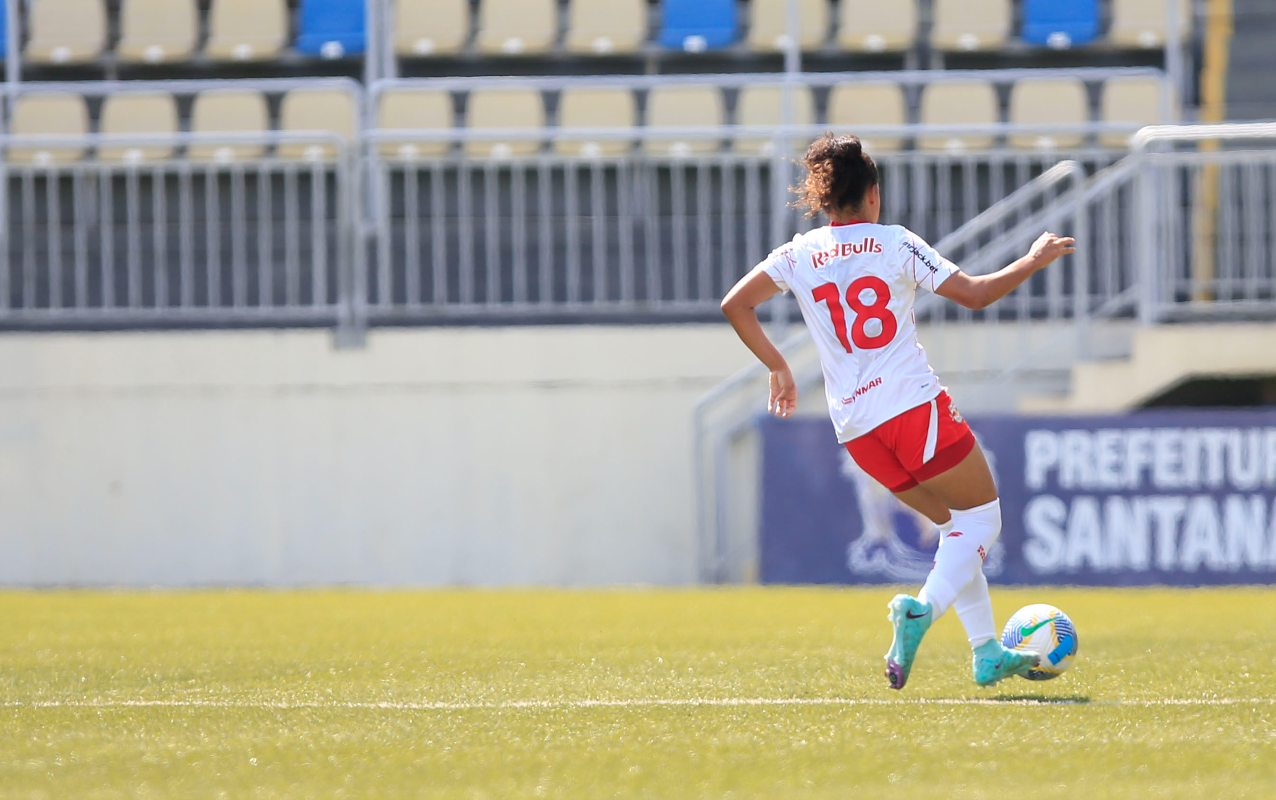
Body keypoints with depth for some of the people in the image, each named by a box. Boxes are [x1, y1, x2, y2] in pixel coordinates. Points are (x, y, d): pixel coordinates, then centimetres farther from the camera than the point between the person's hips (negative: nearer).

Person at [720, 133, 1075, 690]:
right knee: (982, 517, 6)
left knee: (956, 523, 19)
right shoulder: (894, 244, -1)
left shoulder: (800, 255, 9)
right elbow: (973, 293, 0)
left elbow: (734, 305, 8)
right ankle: (922, 608, -19)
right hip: (913, 404, -5)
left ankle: (987, 652, 13)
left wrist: (778, 368, 17)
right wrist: (1033, 261, 13)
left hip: (855, 429, 5)